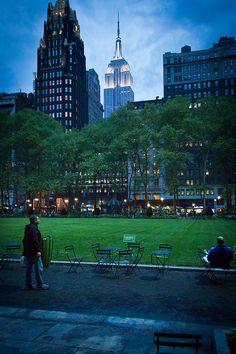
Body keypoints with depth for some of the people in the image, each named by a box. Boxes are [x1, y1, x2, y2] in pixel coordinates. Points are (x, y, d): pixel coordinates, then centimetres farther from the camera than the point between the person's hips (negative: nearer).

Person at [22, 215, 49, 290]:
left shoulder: (27, 228, 15)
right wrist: (38, 250, -23)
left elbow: (24, 240, 20)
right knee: (39, 268, -1)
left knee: (28, 269, 13)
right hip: (34, 252, -10)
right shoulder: (34, 228, -17)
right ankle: (40, 284, 5)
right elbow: (35, 240, -24)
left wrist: (25, 251, 25)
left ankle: (28, 285, 19)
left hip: (27, 252, 10)